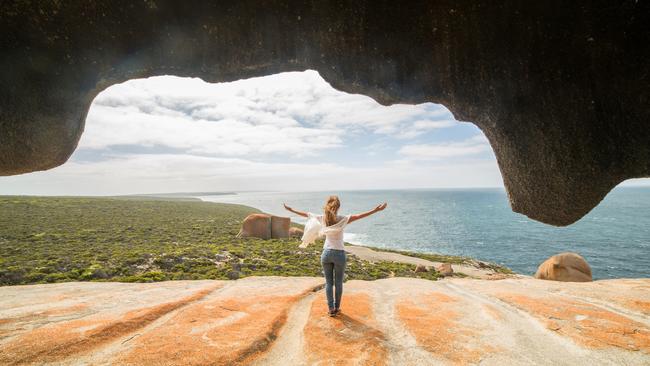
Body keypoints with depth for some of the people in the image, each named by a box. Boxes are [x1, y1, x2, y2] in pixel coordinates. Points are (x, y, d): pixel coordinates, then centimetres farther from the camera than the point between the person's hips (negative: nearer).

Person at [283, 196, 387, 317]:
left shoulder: (322, 218, -3)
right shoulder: (342, 219, -12)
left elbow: (306, 214, 8)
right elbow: (359, 216, -19)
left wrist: (291, 209, 20)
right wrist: (376, 210, -20)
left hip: (326, 253, 3)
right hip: (339, 254, -2)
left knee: (328, 283, 12)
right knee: (338, 283, 13)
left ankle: (331, 309, 15)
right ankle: (337, 308, 23)